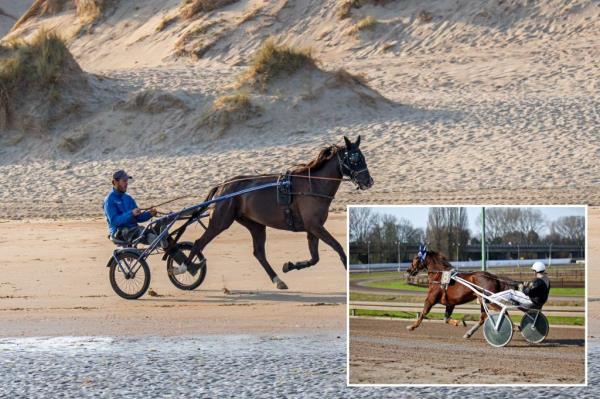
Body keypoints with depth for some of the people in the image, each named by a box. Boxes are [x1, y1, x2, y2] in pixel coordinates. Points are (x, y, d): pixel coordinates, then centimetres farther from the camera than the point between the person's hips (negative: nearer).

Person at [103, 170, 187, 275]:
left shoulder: (128, 198, 21)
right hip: (120, 232, -6)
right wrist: (131, 214, -26)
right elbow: (114, 221, -16)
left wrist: (149, 214, -2)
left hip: (133, 228, 6)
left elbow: (138, 218, 17)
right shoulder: (109, 200, -2)